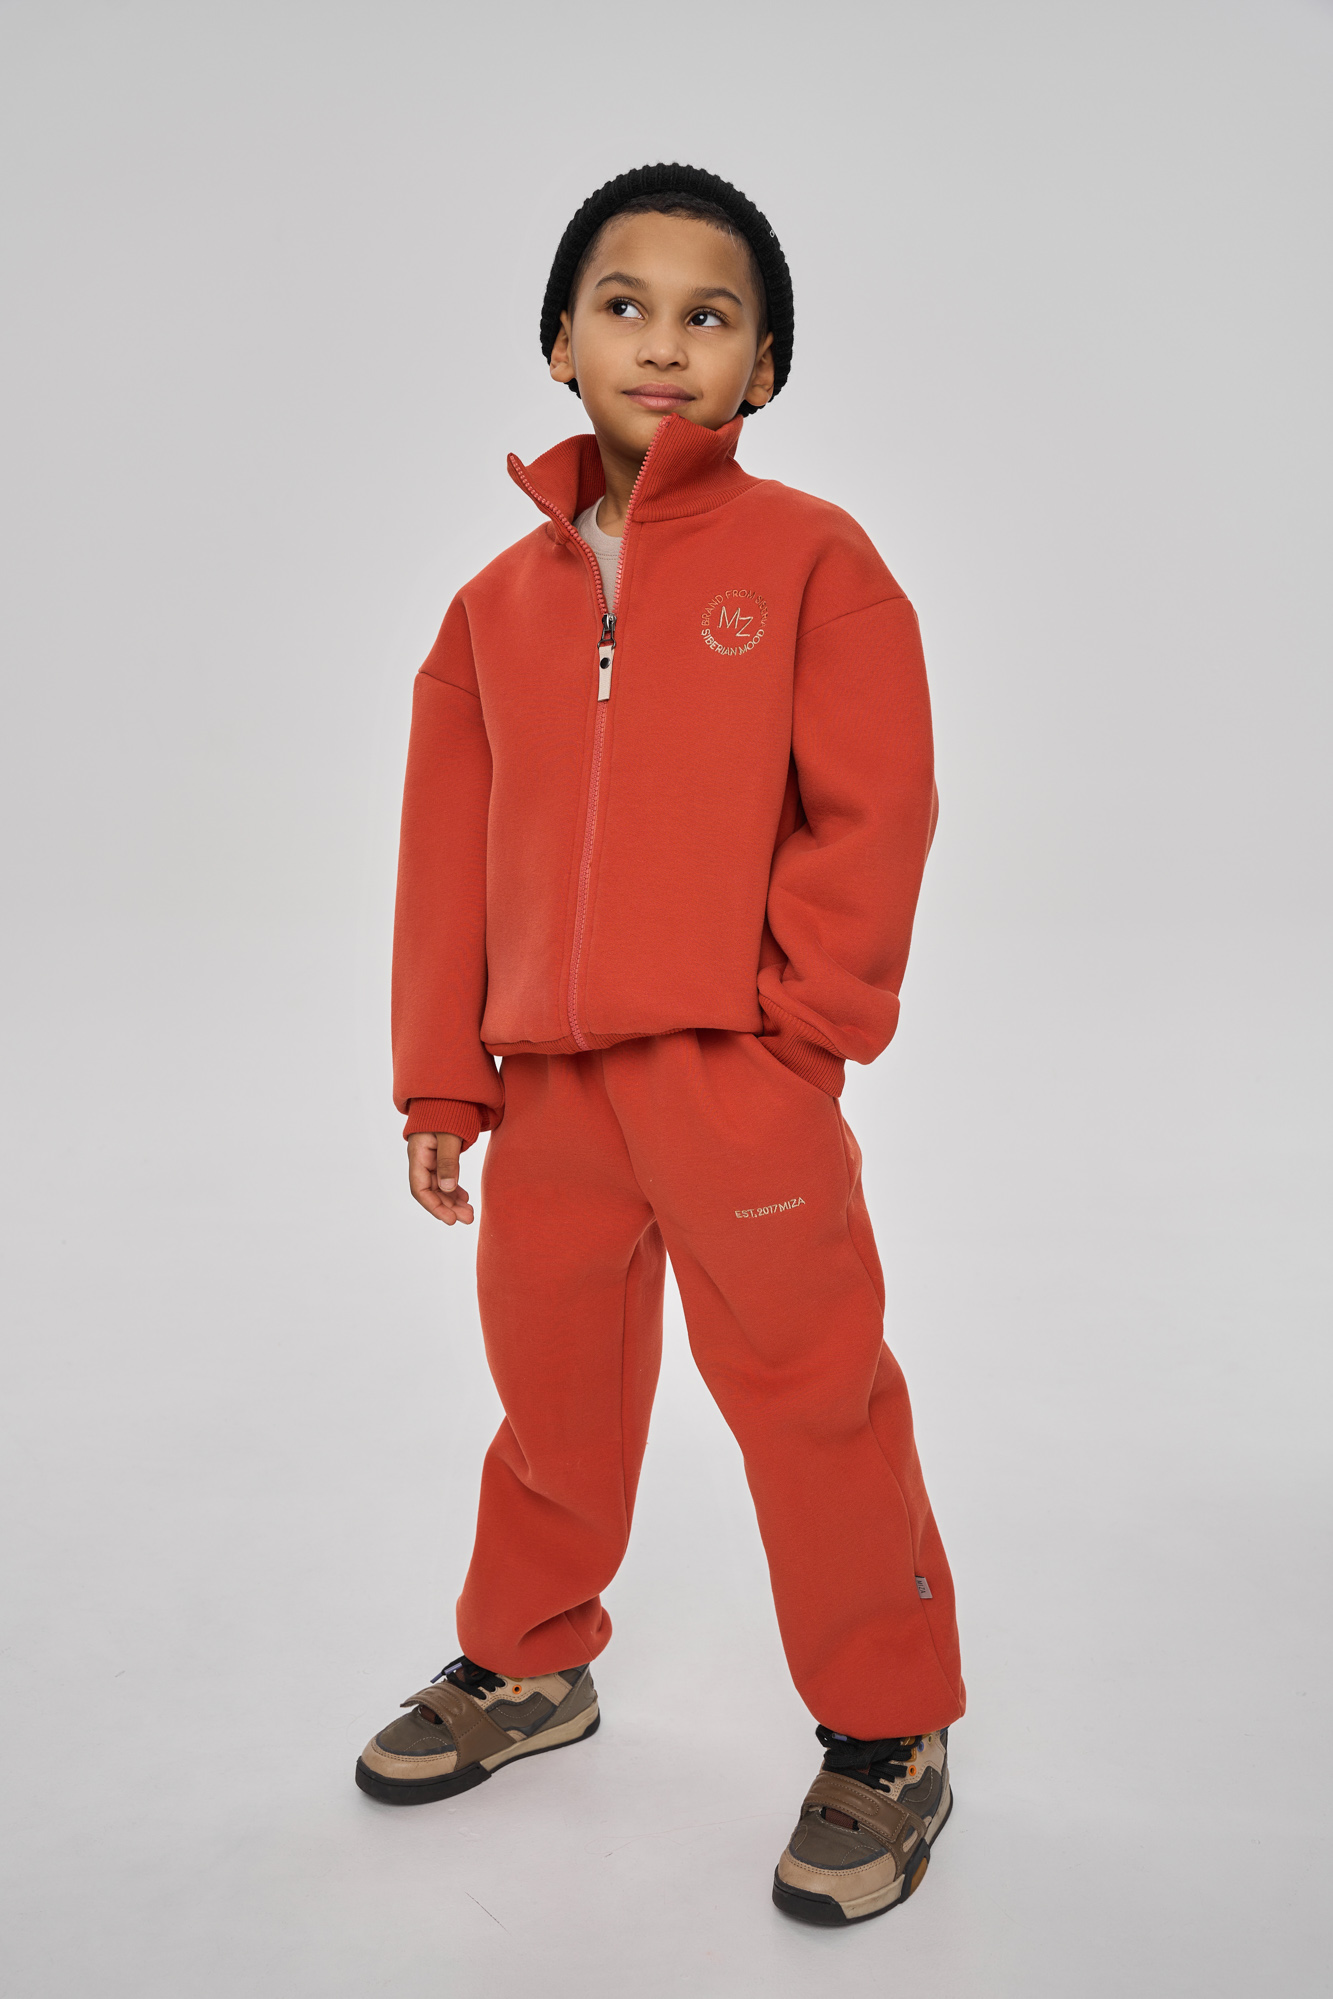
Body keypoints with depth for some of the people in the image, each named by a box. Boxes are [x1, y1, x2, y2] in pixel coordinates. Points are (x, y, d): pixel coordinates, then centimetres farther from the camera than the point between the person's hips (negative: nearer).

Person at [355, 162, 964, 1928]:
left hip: (740, 1072, -4)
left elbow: (876, 807, -6)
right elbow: (449, 851, 12)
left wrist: (801, 1022, -9)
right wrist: (442, 1082, 10)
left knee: (807, 1387, 1)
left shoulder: (809, 557, -2)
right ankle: (526, 1666, 40)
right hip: (548, 1079, 5)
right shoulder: (502, 599, 11)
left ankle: (887, 1737, 19)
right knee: (553, 1385, 18)